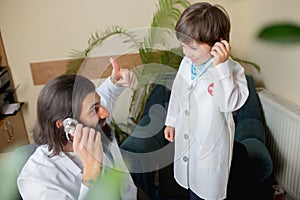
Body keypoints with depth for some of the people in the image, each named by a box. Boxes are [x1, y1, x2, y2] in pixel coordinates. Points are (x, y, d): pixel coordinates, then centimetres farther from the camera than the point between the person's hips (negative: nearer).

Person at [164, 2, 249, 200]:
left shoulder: (232, 69, -23)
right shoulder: (186, 63, -7)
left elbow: (230, 103, -37)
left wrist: (221, 66, -41)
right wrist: (171, 121, 14)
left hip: (212, 143, -5)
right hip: (186, 138, 5)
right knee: (191, 179, 28)